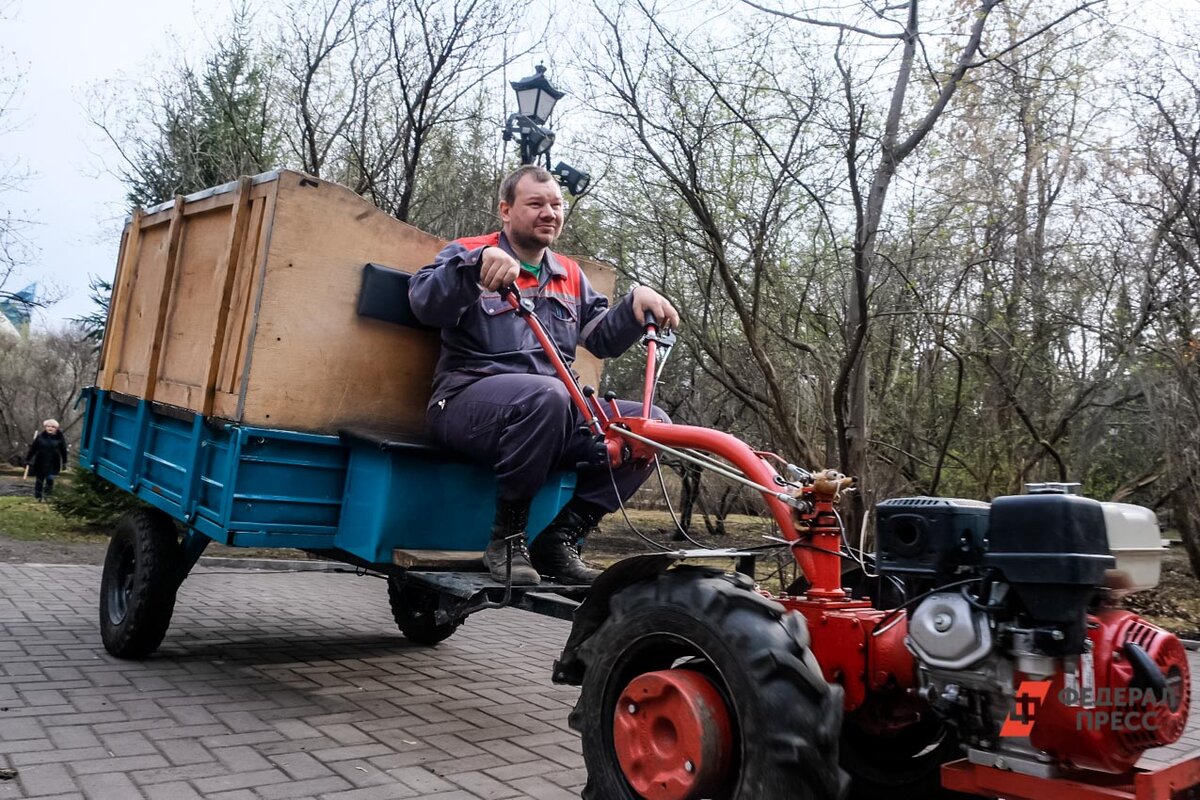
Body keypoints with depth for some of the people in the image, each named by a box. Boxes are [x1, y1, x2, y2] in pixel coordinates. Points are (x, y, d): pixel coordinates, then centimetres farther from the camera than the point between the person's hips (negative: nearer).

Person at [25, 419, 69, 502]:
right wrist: (28, 459, 1)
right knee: (39, 479, 11)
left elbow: (63, 451, 1)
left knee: (50, 478, -15)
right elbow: (33, 448, 1)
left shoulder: (60, 438, -5)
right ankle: (37, 496, 28)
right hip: (40, 462, 2)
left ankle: (48, 489, 18)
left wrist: (64, 462, 3)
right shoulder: (40, 436, -4)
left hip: (53, 463, -2)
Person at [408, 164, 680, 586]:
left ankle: (559, 541, -7)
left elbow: (603, 338, 16)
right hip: (470, 398, -6)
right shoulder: (469, 252, 6)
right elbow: (425, 303, -13)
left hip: (555, 409, 6)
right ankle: (507, 538, -19)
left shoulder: (570, 275, 23)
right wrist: (480, 262, -28)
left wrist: (635, 303, -3)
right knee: (547, 395, -39)